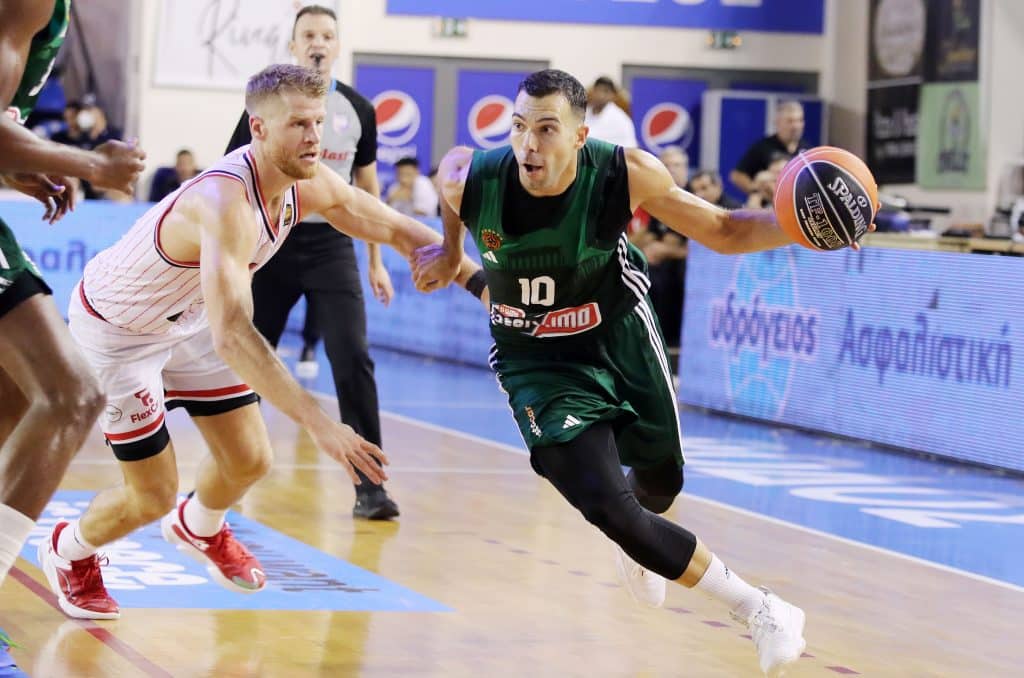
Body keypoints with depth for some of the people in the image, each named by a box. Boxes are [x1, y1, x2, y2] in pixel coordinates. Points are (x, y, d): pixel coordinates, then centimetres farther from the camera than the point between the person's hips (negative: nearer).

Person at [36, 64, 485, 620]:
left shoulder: (306, 184, -15)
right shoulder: (227, 202, -40)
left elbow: (398, 229, -1)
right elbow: (232, 336, -50)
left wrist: (479, 278, -14)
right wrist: (316, 423, -57)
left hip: (187, 318, 7)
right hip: (113, 327, -7)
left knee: (249, 460, 7)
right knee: (152, 497, -5)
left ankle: (199, 529, 42)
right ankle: (68, 551, 27)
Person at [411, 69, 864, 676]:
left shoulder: (627, 174, -26)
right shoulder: (470, 179, -25)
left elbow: (723, 231, -16)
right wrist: (451, 251, 16)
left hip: (618, 335, 1)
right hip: (537, 361, -1)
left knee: (662, 479, 18)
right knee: (607, 508, -15)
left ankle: (634, 541, 59)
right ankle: (757, 609, -1)